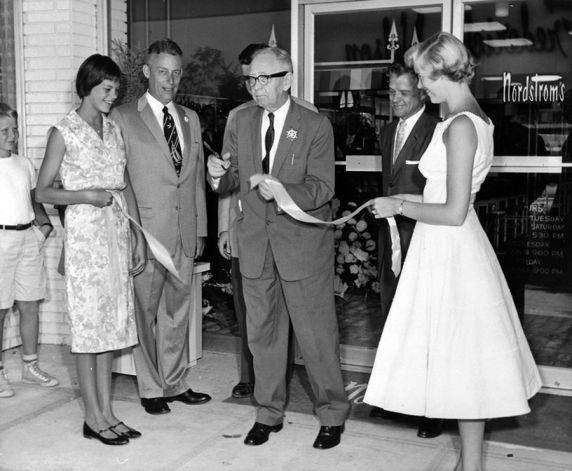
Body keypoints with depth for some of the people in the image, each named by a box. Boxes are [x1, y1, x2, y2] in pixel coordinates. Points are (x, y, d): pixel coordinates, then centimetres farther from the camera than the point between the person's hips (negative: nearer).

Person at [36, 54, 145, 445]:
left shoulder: (114, 129, 12)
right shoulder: (64, 132, -4)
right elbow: (43, 191, -4)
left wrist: (139, 235, 9)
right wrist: (85, 195, -19)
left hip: (117, 230, 6)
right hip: (85, 232, -6)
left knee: (111, 321, 8)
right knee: (88, 321, -1)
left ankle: (106, 410, 17)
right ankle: (93, 416, 8)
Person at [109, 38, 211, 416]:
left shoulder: (191, 118, 14)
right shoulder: (123, 118, -4)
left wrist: (201, 228, 12)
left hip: (185, 233, 5)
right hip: (146, 232, -5)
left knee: (179, 310, 13)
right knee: (146, 312, 4)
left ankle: (176, 383, 26)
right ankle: (150, 388, 19)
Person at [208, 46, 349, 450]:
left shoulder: (316, 126, -8)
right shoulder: (242, 121, 7)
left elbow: (322, 188, -13)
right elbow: (235, 179, 11)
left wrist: (282, 191, -30)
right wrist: (219, 175, -13)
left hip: (303, 241, -4)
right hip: (256, 242, 5)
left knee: (317, 333, 3)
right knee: (262, 332, 13)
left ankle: (333, 414, 22)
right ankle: (269, 413, 29)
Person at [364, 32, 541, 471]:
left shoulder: (460, 125, -19)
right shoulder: (474, 117, 11)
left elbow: (454, 212, -21)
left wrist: (399, 206, -10)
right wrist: (405, 201, 14)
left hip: (450, 252, -10)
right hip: (452, 250, 10)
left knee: (463, 362, 2)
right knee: (466, 363, 16)